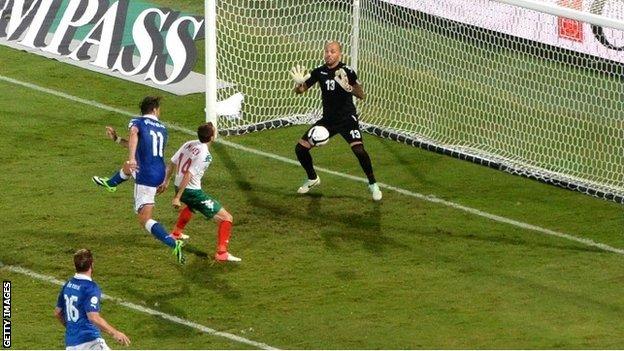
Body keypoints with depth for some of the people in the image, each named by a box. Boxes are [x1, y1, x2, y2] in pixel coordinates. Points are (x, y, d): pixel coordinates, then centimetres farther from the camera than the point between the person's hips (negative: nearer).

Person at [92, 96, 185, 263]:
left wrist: (131, 158, -42)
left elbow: (134, 136, -30)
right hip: (160, 172, 7)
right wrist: (117, 138, 34)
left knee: (145, 220, -6)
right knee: (128, 168, 38)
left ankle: (174, 244, -23)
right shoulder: (162, 128, 14)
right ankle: (110, 183, 70)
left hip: (146, 176, -7)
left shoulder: (137, 122, -5)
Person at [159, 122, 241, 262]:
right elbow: (188, 175, -25)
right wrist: (177, 197, -24)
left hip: (179, 187, 9)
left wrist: (166, 182, 25)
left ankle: (176, 233, 56)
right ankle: (222, 253, -12)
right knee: (226, 218, -5)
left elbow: (171, 164, 11)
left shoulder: (189, 144, 4)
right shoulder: (205, 155, -20)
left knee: (191, 206, 45)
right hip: (192, 191, -9)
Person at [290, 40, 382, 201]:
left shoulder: (347, 71, -14)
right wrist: (298, 83, -19)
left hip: (347, 119, -5)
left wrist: (348, 87, -39)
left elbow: (361, 95, -20)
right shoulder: (319, 72, -1)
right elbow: (300, 91, 4)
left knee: (359, 150, -27)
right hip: (328, 119, 5)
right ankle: (312, 179, 27)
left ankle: (373, 184, -5)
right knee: (300, 148, 0)